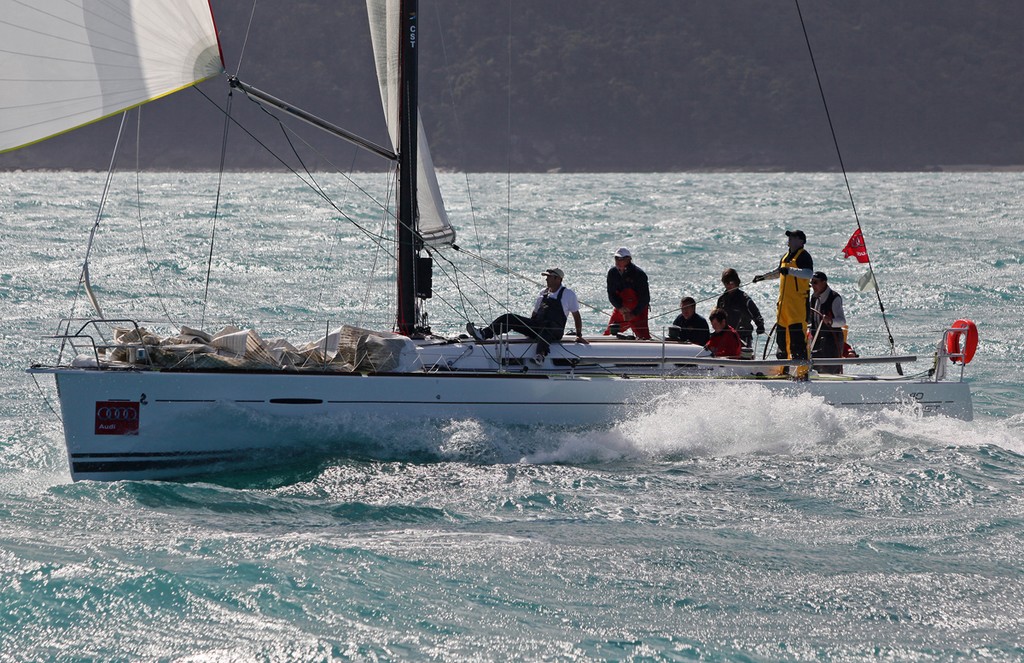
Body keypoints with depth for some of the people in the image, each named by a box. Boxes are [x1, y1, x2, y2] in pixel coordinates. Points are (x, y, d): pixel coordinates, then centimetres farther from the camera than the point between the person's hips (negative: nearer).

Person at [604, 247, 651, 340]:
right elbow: (611, 294, 2)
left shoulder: (638, 274, -16)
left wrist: (634, 314, -18)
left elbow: (645, 298, -14)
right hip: (620, 310, 5)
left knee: (643, 337, -14)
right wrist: (620, 308, -15)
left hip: (638, 311, -5)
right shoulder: (612, 273, 0)